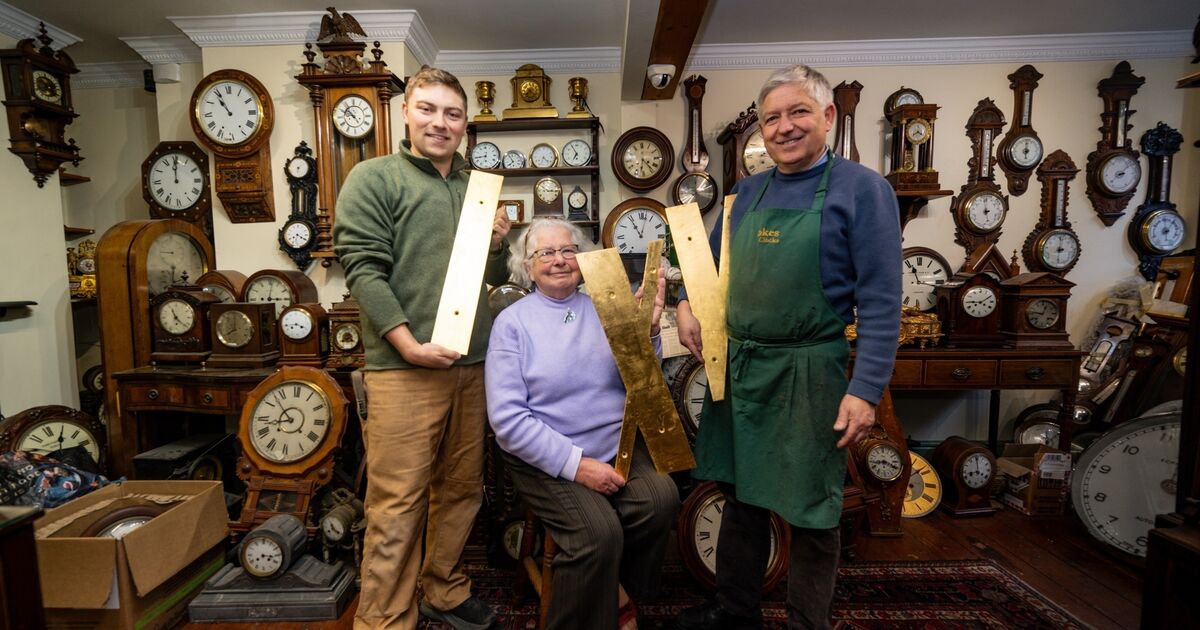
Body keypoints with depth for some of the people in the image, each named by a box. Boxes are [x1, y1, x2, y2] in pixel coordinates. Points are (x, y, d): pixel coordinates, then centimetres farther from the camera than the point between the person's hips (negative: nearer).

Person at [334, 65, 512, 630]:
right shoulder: (374, 178, 0)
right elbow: (363, 267, -10)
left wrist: (498, 244, 0)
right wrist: (409, 345, -17)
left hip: (471, 365, 6)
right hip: (404, 367, -6)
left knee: (461, 490, 16)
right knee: (398, 503, 0)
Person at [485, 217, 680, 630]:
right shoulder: (512, 322, -3)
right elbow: (508, 418, -11)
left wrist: (648, 328, -10)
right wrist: (575, 463, -17)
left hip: (617, 448, 4)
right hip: (547, 460, -3)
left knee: (661, 498, -22)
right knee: (600, 533, -26)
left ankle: (618, 591, 7)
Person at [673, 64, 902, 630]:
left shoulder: (860, 188, -6)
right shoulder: (749, 191, 10)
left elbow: (880, 303, -11)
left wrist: (865, 389, -17)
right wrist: (687, 304, 3)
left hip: (807, 372, -5)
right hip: (737, 365, 6)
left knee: (810, 510, 10)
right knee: (740, 494, 18)